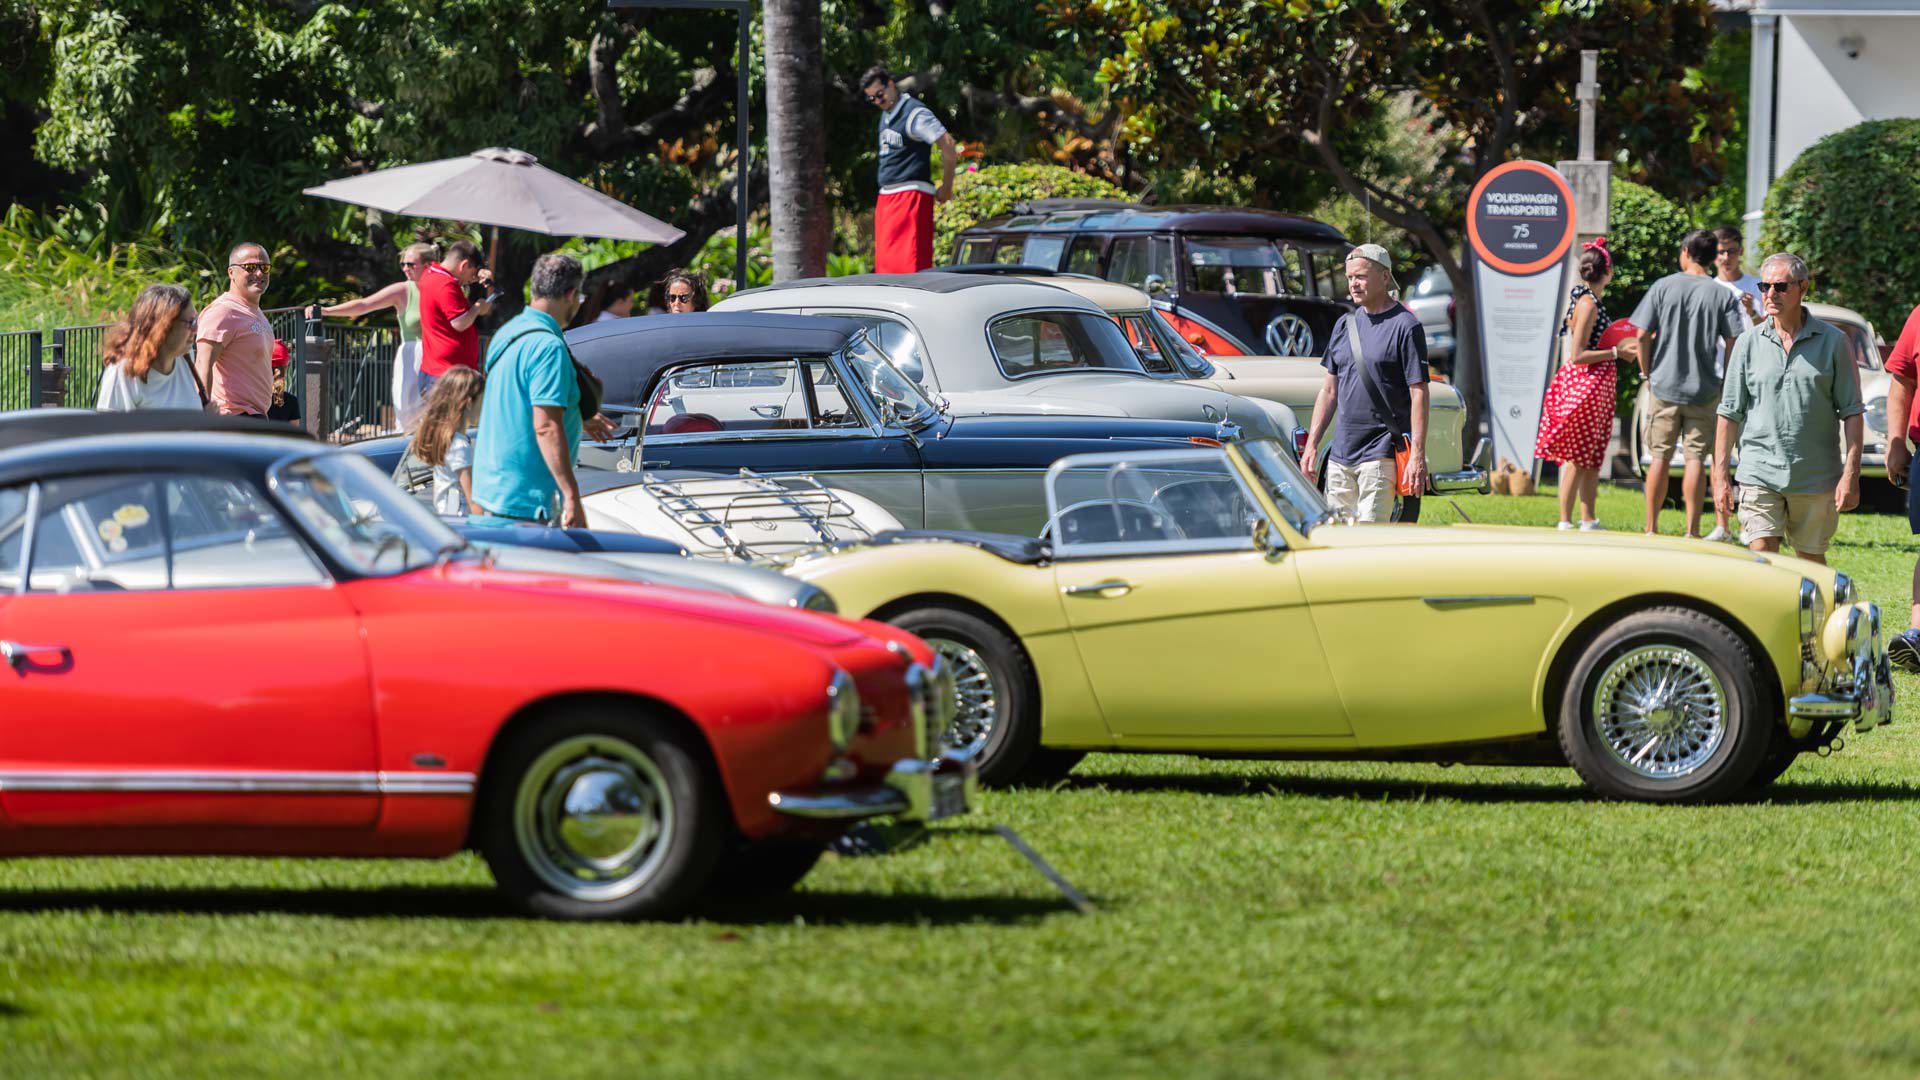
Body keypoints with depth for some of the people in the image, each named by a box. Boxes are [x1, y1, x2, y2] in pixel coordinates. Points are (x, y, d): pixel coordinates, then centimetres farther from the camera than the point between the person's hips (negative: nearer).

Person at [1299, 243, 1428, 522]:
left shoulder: (1405, 326, -6)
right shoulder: (1345, 325, 14)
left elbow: (1418, 394, -10)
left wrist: (1418, 456, -16)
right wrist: (1312, 445, 13)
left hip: (1381, 454, -7)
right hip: (1340, 454, 7)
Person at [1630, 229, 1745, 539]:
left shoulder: (1663, 287, -3)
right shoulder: (1722, 295, -3)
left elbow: (1643, 335, -5)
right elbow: (1733, 342, -8)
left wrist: (1647, 374, 7)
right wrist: (1726, 380, 7)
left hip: (1664, 386, 0)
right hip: (1704, 388, 0)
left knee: (1660, 457, 7)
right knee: (1695, 459, 1)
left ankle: (1651, 529, 10)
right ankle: (1692, 531, 0)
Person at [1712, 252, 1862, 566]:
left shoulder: (1833, 342, 2)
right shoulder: (1748, 344, 5)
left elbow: (1851, 411, 2)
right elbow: (1730, 412, 8)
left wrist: (1851, 474, -5)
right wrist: (1720, 474, 3)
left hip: (1816, 478, 0)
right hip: (1760, 474, 0)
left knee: (1812, 562, 9)